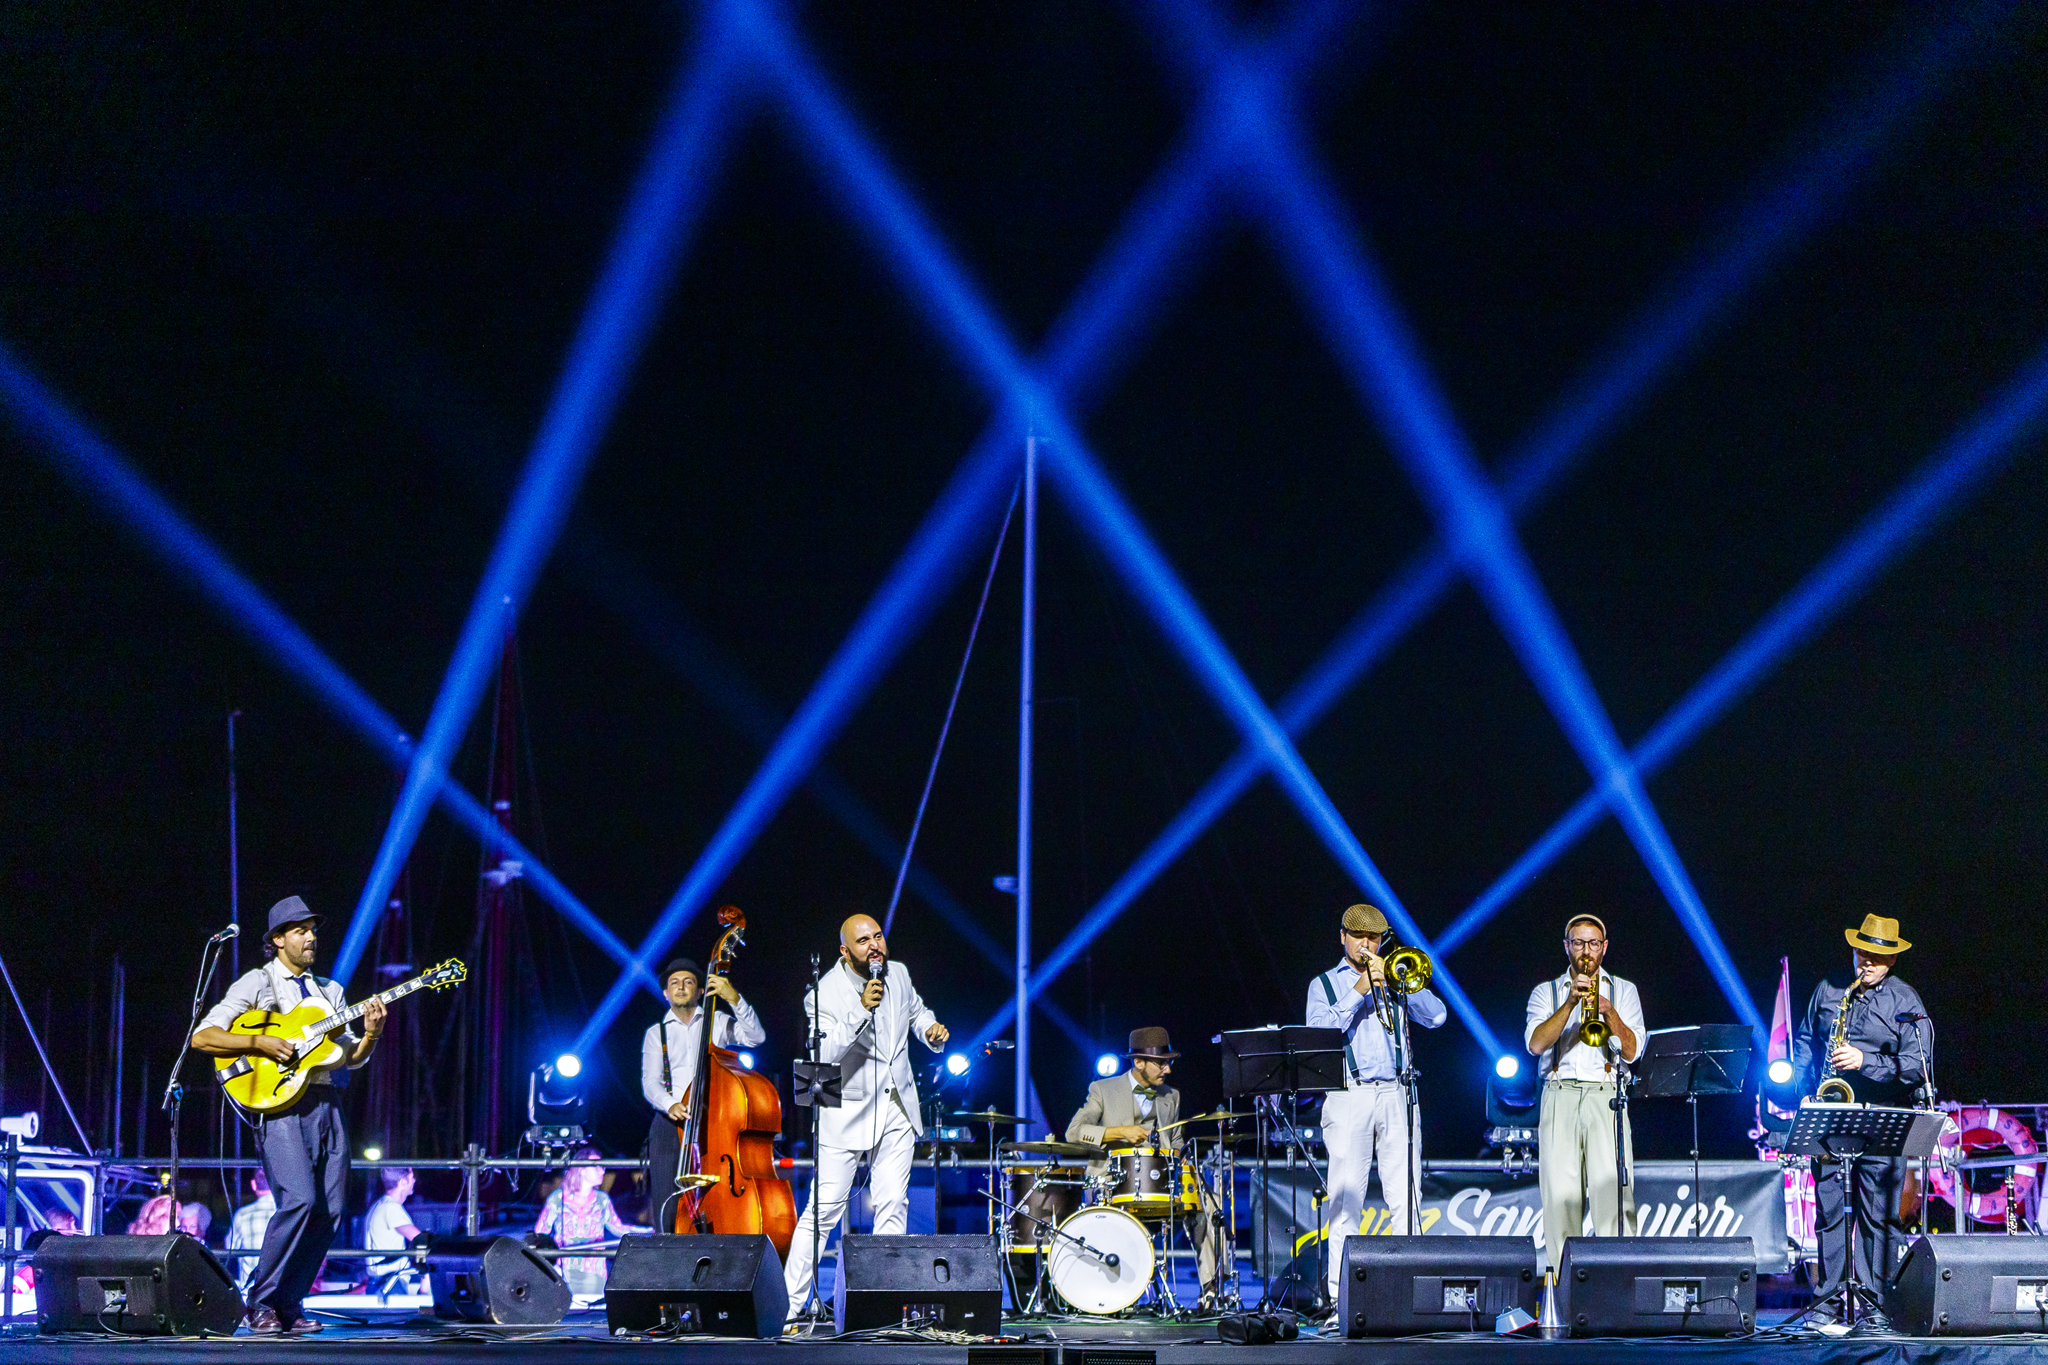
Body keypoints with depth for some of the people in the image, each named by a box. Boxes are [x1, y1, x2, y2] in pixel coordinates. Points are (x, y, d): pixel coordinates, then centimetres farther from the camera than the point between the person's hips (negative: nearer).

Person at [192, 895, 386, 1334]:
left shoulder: (329, 991, 21)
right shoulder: (255, 984, 4)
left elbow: (351, 1058, 17)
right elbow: (202, 1036, -5)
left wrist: (370, 1035, -4)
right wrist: (259, 1042, -16)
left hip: (324, 1104, 6)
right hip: (278, 1102, -6)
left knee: (330, 1208, 0)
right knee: (299, 1199, -21)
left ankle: (289, 1304, 11)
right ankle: (261, 1303, -10)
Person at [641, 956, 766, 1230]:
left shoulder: (717, 1023, 14)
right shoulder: (656, 1033, 16)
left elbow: (755, 1037, -2)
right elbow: (650, 1082, 4)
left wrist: (734, 999, -14)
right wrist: (669, 1104, -17)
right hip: (670, 1124, 1)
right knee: (668, 1212, -11)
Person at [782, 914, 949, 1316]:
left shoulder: (898, 974, 4)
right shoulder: (824, 994, -15)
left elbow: (915, 1011, 25)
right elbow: (823, 1055, -27)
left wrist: (931, 1028, 3)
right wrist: (862, 1010, -34)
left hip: (896, 1109, 5)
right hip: (848, 1113, -5)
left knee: (892, 1206, 1)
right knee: (823, 1209, -6)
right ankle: (790, 1305, 1)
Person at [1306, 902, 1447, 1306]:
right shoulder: (1324, 984, 14)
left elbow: (1436, 1016, 5)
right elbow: (1319, 1032, -4)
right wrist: (1358, 991, -8)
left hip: (1395, 1093, 2)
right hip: (1349, 1095, -2)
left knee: (1405, 1199, -4)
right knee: (1345, 1199, -7)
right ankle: (1339, 1295, -6)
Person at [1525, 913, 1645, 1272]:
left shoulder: (1623, 990, 17)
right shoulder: (1546, 993, 17)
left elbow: (1631, 1051, 4)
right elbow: (1536, 1043, -2)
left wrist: (1610, 1013, -12)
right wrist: (1570, 1003, -12)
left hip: (1606, 1098, -1)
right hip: (1559, 1098, 1)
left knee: (1613, 1193, -15)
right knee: (1560, 1197, -7)